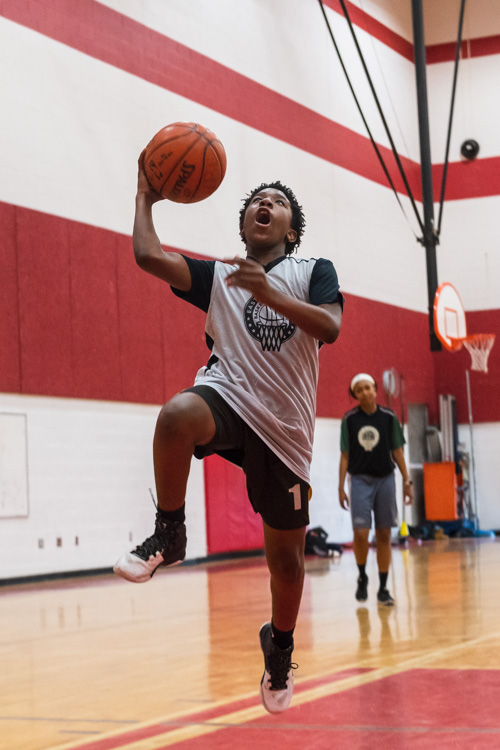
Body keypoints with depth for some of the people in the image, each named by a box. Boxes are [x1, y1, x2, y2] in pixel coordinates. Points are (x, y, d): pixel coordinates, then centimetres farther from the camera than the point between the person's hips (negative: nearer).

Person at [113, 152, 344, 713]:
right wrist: (146, 197, 9)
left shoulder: (314, 272, 9)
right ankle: (168, 535, -18)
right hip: (228, 397, 0)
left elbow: (330, 328, -10)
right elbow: (148, 255, -2)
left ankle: (279, 644, 36)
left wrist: (269, 294, -21)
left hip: (285, 424, 1)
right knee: (178, 414, -38)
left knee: (285, 552, 7)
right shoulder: (216, 276, 13)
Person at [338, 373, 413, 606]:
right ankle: (362, 577, 14)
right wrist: (341, 487, 0)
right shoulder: (349, 419, 0)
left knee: (384, 535, 3)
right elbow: (345, 456, 3)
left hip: (385, 479, 1)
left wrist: (407, 481, 1)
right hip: (360, 480, -1)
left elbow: (397, 451, 6)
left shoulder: (389, 417, 1)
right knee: (361, 533, -12)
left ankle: (383, 588, 11)